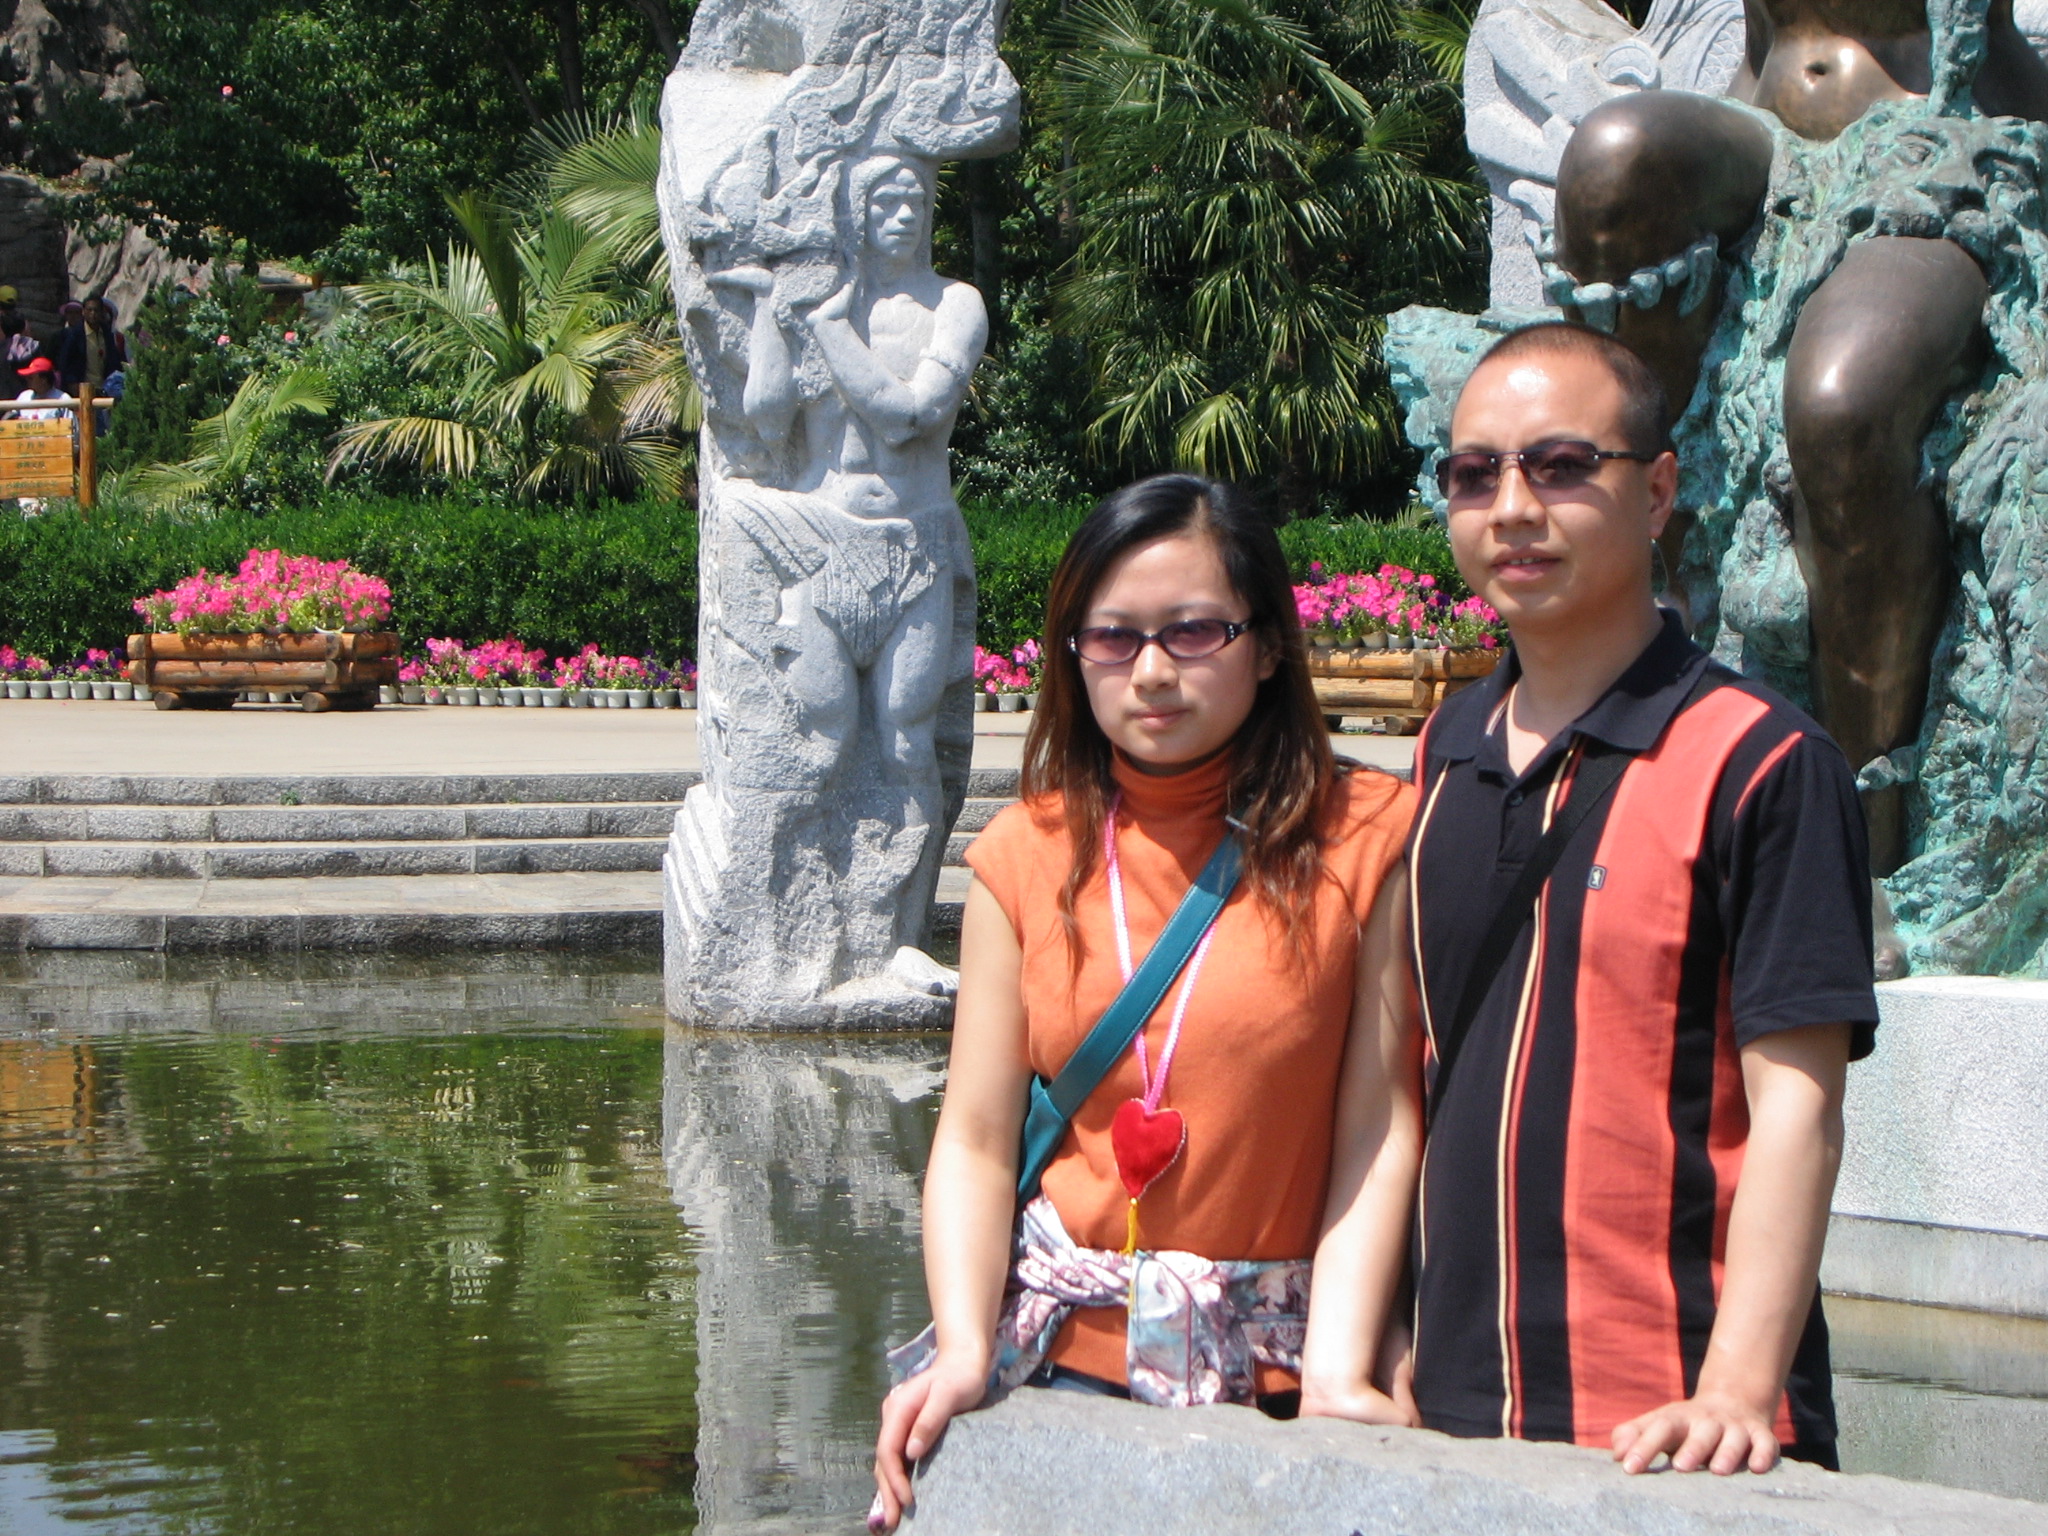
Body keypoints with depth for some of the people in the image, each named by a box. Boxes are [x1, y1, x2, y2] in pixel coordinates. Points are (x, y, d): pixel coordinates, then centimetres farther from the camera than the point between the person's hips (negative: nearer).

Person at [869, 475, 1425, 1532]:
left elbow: (1381, 1130, -8)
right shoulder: (1031, 854, 6)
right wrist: (963, 1353, -11)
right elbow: (975, 1141, 3)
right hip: (1065, 1353, 2)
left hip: (1274, 1363, -2)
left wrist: (1337, 1373, -16)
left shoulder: (1366, 838, -3)